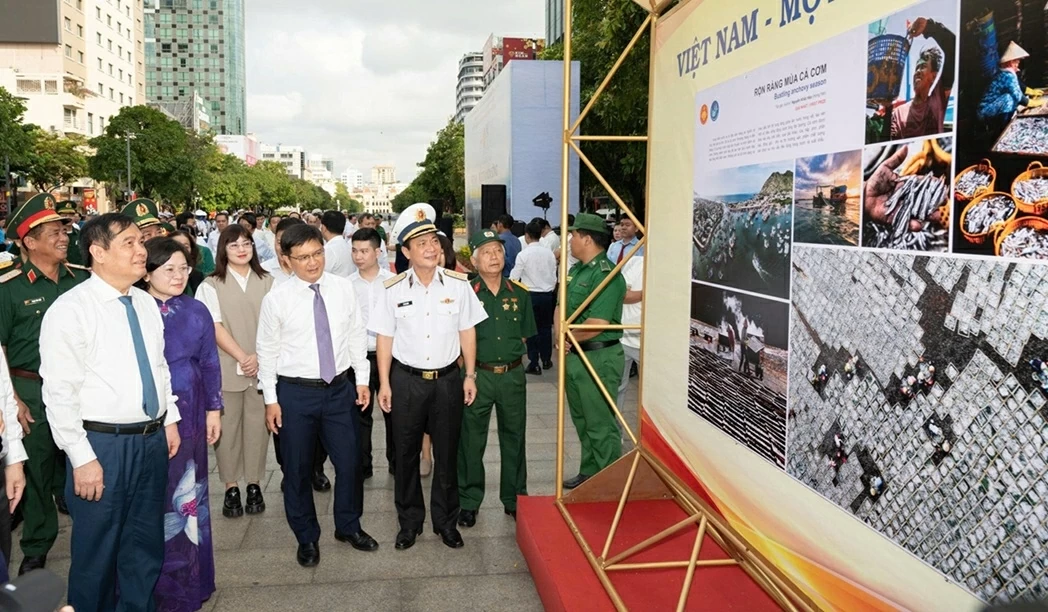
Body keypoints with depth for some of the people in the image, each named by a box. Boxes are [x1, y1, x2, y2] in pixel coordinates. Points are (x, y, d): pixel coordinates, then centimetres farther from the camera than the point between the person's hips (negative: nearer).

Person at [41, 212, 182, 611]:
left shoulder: (146, 303, 8)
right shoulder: (71, 309, -13)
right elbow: (59, 393, -16)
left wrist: (170, 419, 13)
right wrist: (82, 458, -17)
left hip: (151, 439, 6)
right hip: (102, 443, -6)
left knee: (146, 545, 18)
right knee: (97, 552, 9)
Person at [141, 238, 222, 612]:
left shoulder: (197, 311, 4)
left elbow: (209, 363, 8)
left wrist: (214, 409, 6)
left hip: (189, 412, 3)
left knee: (187, 491, 11)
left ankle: (189, 580, 27)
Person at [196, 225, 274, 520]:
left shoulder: (267, 282, 8)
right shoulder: (211, 285, 3)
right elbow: (215, 327, -4)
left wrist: (258, 357, -9)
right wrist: (242, 357, -12)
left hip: (261, 367, 1)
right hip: (226, 368, -1)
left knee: (256, 425, 4)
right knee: (227, 427, 3)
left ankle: (254, 484, 16)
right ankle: (231, 487, 13)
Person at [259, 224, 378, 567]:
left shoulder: (343, 288, -1)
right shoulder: (277, 300, -9)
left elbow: (356, 335, 5)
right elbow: (267, 351, -3)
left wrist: (362, 379, 5)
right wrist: (271, 400, -3)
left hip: (340, 388, 2)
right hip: (296, 392, -2)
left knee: (350, 462, 11)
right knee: (298, 470, 11)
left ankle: (349, 526, 36)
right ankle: (306, 538, 32)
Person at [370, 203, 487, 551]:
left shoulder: (458, 285, -4)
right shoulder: (393, 290, -6)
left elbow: (467, 332, 4)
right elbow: (385, 338, 0)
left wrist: (470, 375, 4)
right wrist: (384, 384, 0)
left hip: (448, 379, 0)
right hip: (406, 379, 0)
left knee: (447, 454, 11)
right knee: (406, 455, 11)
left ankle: (446, 521, 28)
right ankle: (409, 522, 28)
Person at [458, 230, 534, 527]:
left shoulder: (519, 293, 3)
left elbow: (524, 334, 12)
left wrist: (509, 354, 1)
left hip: (512, 374, 2)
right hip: (477, 374, -2)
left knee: (514, 438, 12)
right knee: (471, 440, 7)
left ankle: (514, 499, 27)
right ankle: (469, 501, 21)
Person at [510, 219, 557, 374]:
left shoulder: (523, 254, -10)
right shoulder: (549, 253, 0)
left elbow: (514, 277, -7)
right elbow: (554, 276, 5)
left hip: (530, 295, -3)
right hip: (547, 294, 3)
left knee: (532, 328, 3)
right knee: (546, 327, 14)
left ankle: (534, 363, 4)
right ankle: (546, 360, 25)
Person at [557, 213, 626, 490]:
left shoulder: (606, 275, -19)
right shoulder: (575, 270, 11)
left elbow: (597, 325, -25)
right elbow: (562, 306, 13)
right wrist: (559, 331, -7)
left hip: (598, 358, -9)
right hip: (574, 355, 9)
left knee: (601, 426, 1)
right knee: (582, 421, 20)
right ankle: (589, 473, 34)